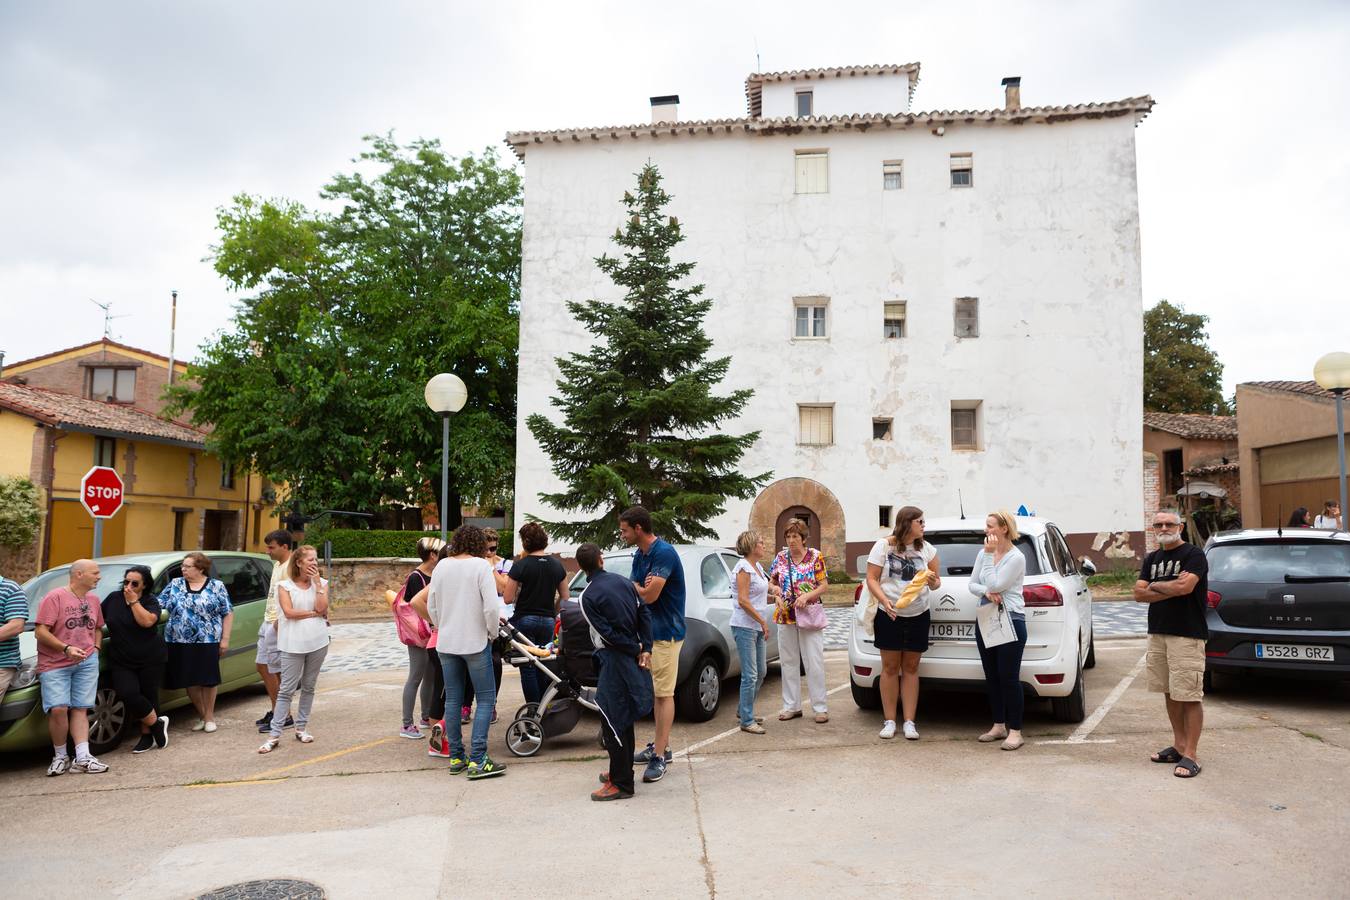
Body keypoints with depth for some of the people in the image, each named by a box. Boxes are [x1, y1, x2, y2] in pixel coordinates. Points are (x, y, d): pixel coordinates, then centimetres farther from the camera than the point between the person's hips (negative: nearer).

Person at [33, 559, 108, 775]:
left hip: (87, 662, 5)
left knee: (80, 709, 1)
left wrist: (96, 648, 8)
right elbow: (40, 632, -12)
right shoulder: (55, 597, -7)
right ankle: (60, 756, 3)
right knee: (58, 709, -14)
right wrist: (66, 648, -20)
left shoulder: (93, 599, 13)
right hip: (54, 664, -5)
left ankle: (83, 757, -1)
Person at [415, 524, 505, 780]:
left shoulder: (441, 566, 5)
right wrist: (493, 633, -3)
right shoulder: (480, 565, -12)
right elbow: (491, 607, -18)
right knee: (486, 699, 1)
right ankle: (477, 760, -6)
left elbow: (431, 606, 10)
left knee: (452, 700, 12)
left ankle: (456, 758, 17)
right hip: (475, 642, -5)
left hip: (446, 643, 6)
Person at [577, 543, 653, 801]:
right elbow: (645, 613, 3)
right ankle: (621, 771, 31)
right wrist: (645, 649, 0)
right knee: (624, 717, 19)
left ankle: (621, 784, 1)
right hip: (634, 656, 8)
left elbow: (607, 633, -16)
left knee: (613, 721, -2)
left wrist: (637, 650, -4)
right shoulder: (623, 581, 6)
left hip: (615, 659, -8)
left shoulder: (587, 597, -13)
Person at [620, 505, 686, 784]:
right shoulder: (639, 555, 10)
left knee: (664, 693, -5)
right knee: (655, 692, 15)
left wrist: (636, 587, -3)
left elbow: (649, 596, -23)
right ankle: (660, 745, 25)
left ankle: (660, 756, -1)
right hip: (648, 632, 9)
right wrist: (643, 586, -13)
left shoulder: (664, 553, -19)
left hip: (666, 632, -9)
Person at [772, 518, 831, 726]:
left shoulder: (816, 556, -3)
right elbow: (772, 583, 13)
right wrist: (778, 595, -6)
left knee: (814, 662, -3)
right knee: (788, 662, 9)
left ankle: (820, 707, 4)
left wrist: (807, 596, -19)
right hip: (785, 616, 4)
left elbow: (824, 585, -4)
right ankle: (792, 706, 18)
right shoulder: (781, 557, 6)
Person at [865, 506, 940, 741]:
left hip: (918, 616, 2)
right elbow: (872, 579, -6)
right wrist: (884, 600, -22)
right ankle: (889, 721, 12)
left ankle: (909, 722, 11)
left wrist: (933, 582, -16)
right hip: (889, 616, -2)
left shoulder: (926, 549, 2)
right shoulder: (883, 546, -6)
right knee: (890, 668, 4)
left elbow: (936, 582, 8)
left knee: (911, 669, 7)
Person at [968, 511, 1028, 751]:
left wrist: (990, 554, -15)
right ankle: (999, 726, 22)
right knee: (991, 677, 11)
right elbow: (972, 584, 9)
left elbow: (995, 584, -18)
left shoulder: (1016, 558, -11)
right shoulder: (983, 553, 9)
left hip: (1011, 621, -7)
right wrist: (987, 592, -12)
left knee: (1009, 677, -4)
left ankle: (1015, 731, 3)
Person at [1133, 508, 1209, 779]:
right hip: (1157, 634, 7)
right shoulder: (1151, 559, 15)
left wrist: (1155, 586, -5)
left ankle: (1191, 755, -2)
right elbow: (1139, 593, 4)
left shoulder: (1193, 554, -5)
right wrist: (1172, 588, -10)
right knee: (1170, 693, 13)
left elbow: (1185, 586, -21)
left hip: (1187, 635, -7)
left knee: (1189, 696, -6)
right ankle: (1179, 745, 24)